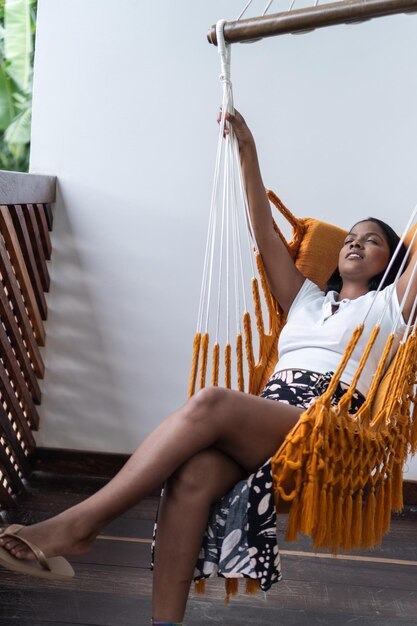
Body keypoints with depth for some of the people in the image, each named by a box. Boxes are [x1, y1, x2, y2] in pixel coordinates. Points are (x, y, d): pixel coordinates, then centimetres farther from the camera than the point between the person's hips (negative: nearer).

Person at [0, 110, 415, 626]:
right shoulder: (307, 299, 33)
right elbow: (265, 235, 27)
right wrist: (248, 152, 23)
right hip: (267, 416, 4)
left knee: (211, 402, -34)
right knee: (193, 475, -33)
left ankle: (78, 523, -34)